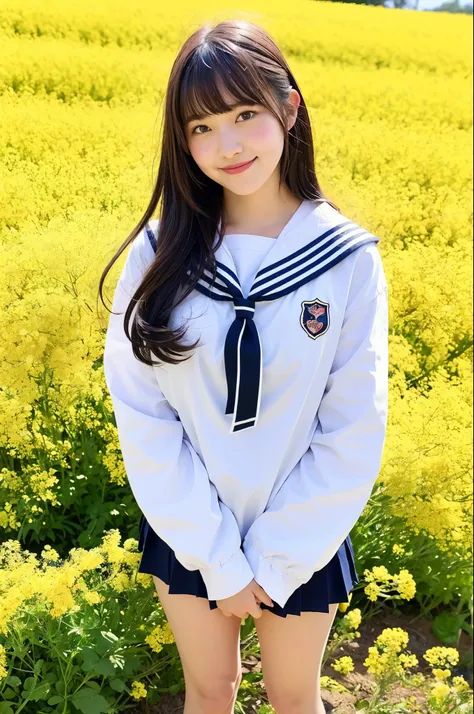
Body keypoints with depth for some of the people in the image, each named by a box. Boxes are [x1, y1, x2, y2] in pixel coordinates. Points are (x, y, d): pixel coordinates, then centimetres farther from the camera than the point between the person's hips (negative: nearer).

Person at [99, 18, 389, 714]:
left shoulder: (348, 258, -15)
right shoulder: (159, 252, -12)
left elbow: (355, 433, -12)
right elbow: (139, 413, -11)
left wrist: (273, 564, -11)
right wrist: (218, 560, -12)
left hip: (302, 543, -1)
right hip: (187, 535, 1)